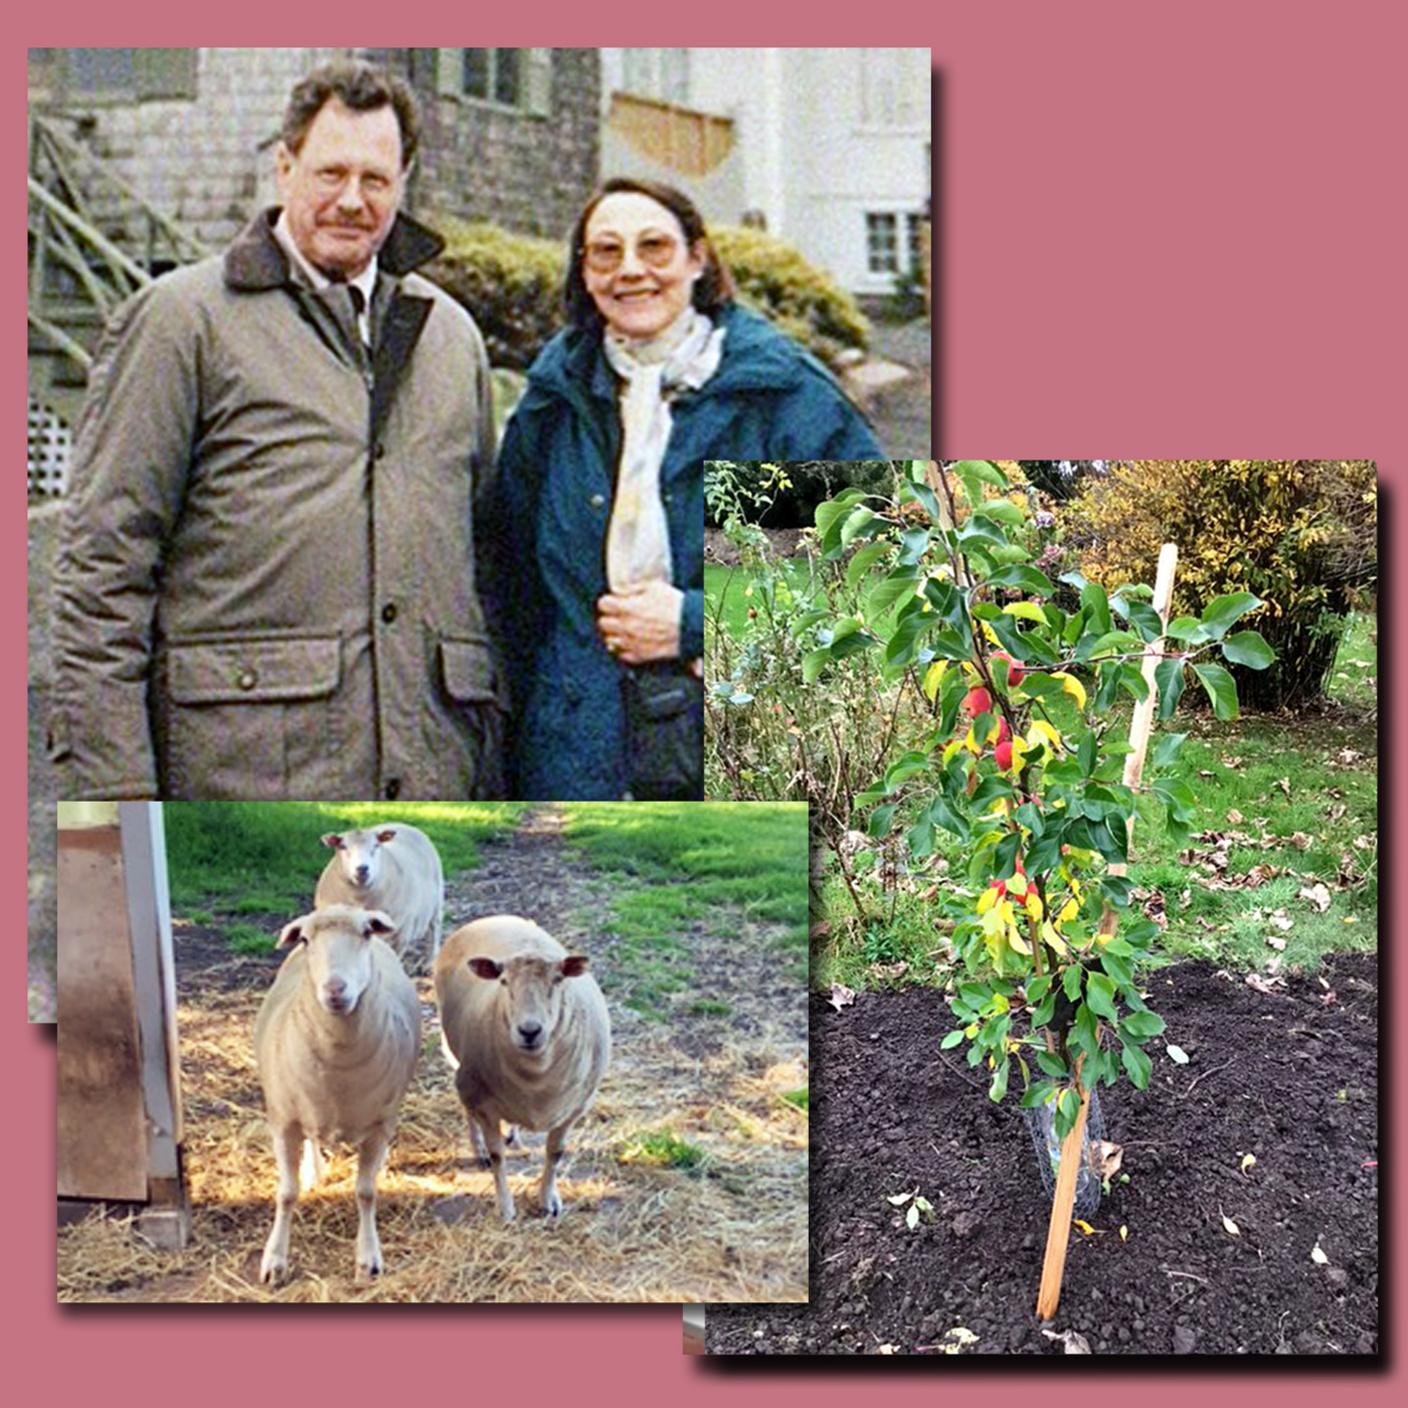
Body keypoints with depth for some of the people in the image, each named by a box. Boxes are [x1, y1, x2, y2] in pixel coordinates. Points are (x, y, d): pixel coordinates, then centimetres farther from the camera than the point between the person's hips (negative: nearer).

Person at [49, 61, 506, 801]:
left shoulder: (452, 334, 18)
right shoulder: (180, 317, 3)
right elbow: (102, 564, -2)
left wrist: (494, 751, 15)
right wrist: (110, 786, -9)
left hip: (432, 775, 5)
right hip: (250, 779, -4)